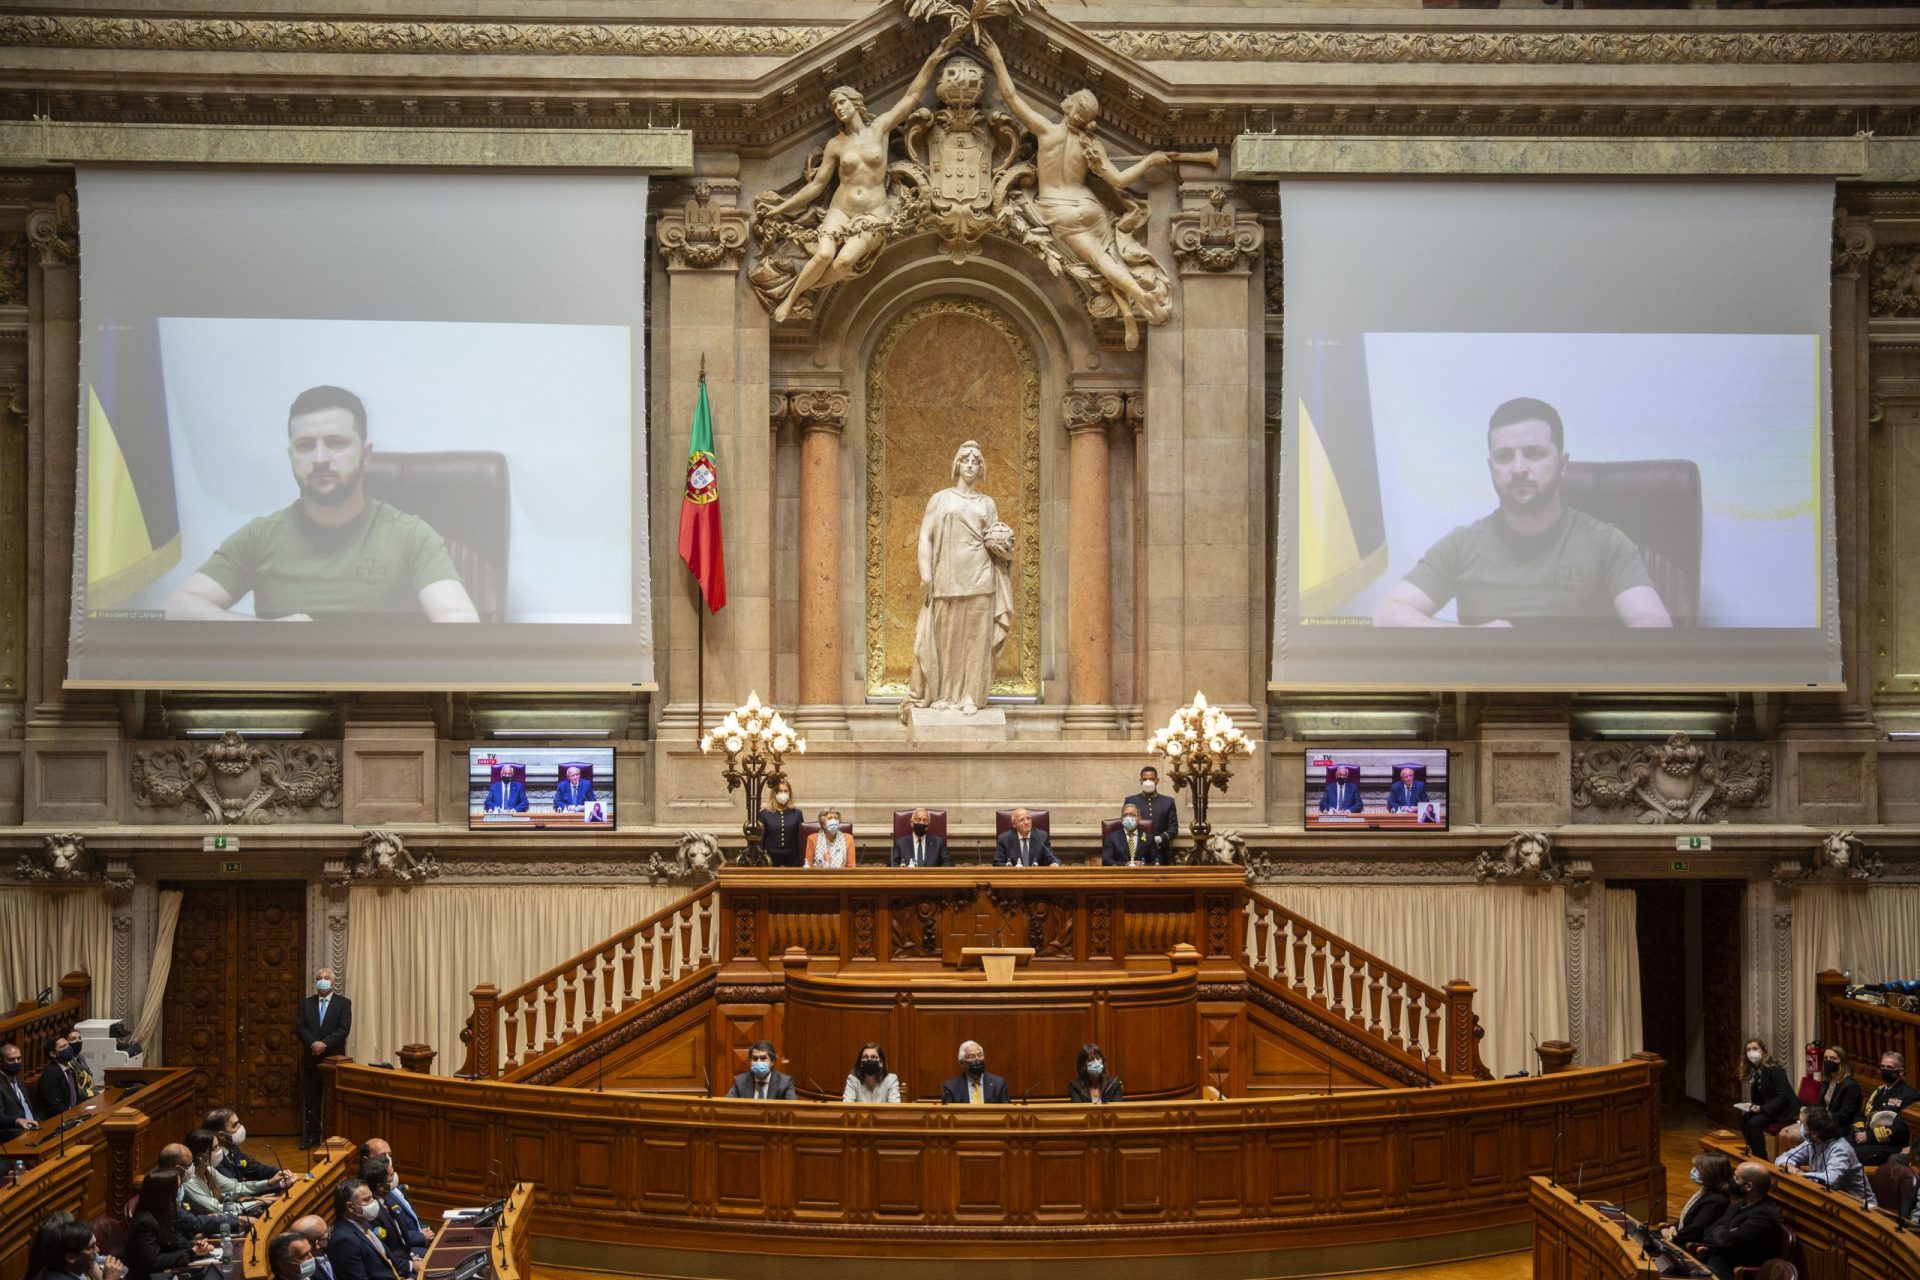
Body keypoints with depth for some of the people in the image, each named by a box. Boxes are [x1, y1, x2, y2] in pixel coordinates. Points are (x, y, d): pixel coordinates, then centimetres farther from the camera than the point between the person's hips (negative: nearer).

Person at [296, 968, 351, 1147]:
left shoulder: (343, 1003, 2)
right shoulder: (306, 1003, 10)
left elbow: (343, 1029, -8)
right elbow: (300, 1028, 1)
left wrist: (324, 1044, -18)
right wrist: (313, 1043, -16)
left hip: (333, 1058, -2)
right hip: (311, 1058, 3)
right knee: (311, 1099, 3)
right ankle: (312, 1134, 9)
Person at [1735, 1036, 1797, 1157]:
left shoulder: (1774, 1069, -16)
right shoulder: (1753, 1071, 7)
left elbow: (1783, 1097, -22)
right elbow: (1757, 1099, 10)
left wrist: (1762, 1108, -28)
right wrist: (1748, 1108, -11)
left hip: (1785, 1110, -7)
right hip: (1769, 1107, 7)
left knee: (1754, 1122, -27)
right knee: (1743, 1119, -15)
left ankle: (1762, 1159, -13)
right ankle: (1754, 1152, 0)